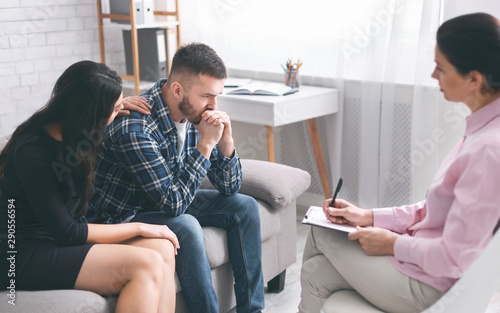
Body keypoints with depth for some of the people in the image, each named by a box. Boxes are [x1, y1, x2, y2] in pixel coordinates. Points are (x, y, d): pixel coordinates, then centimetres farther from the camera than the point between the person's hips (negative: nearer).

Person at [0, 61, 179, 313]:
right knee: (147, 264, -26)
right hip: (26, 257, -9)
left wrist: (118, 108, 10)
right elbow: (65, 233, -18)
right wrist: (139, 228, -12)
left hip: (61, 241, 9)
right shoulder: (32, 150, -20)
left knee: (162, 249, -16)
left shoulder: (71, 134, 5)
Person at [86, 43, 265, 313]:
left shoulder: (195, 113, -9)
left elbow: (229, 188, -3)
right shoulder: (134, 128, -32)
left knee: (244, 206, -3)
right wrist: (205, 145, -31)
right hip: (121, 215, -8)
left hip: (171, 199, 8)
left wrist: (226, 143, -21)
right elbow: (173, 203, -33)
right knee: (185, 227, -35)